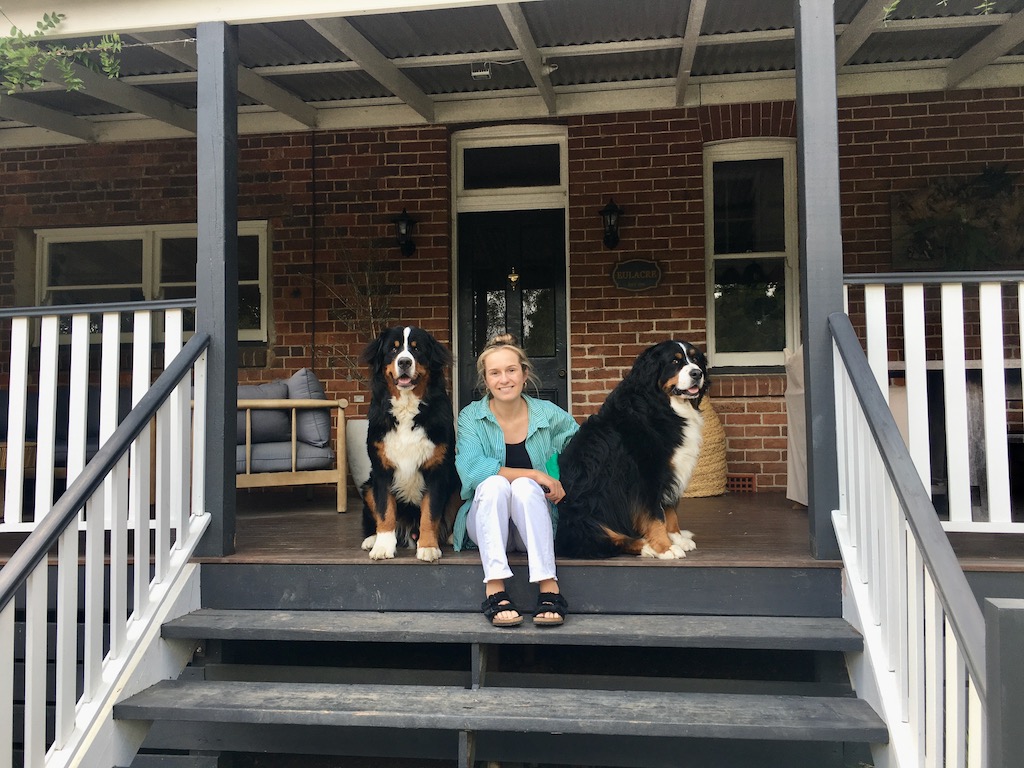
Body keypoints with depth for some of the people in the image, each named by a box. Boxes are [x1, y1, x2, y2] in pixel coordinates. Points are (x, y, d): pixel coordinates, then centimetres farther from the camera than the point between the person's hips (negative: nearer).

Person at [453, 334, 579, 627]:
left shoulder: (548, 414, 0)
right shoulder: (471, 417, -4)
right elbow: (471, 469, -20)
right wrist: (537, 475, -23)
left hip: (535, 527, 1)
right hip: (485, 525, 0)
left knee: (524, 487, -31)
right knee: (495, 484, -31)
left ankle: (549, 588, -37)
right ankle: (494, 590, -37)